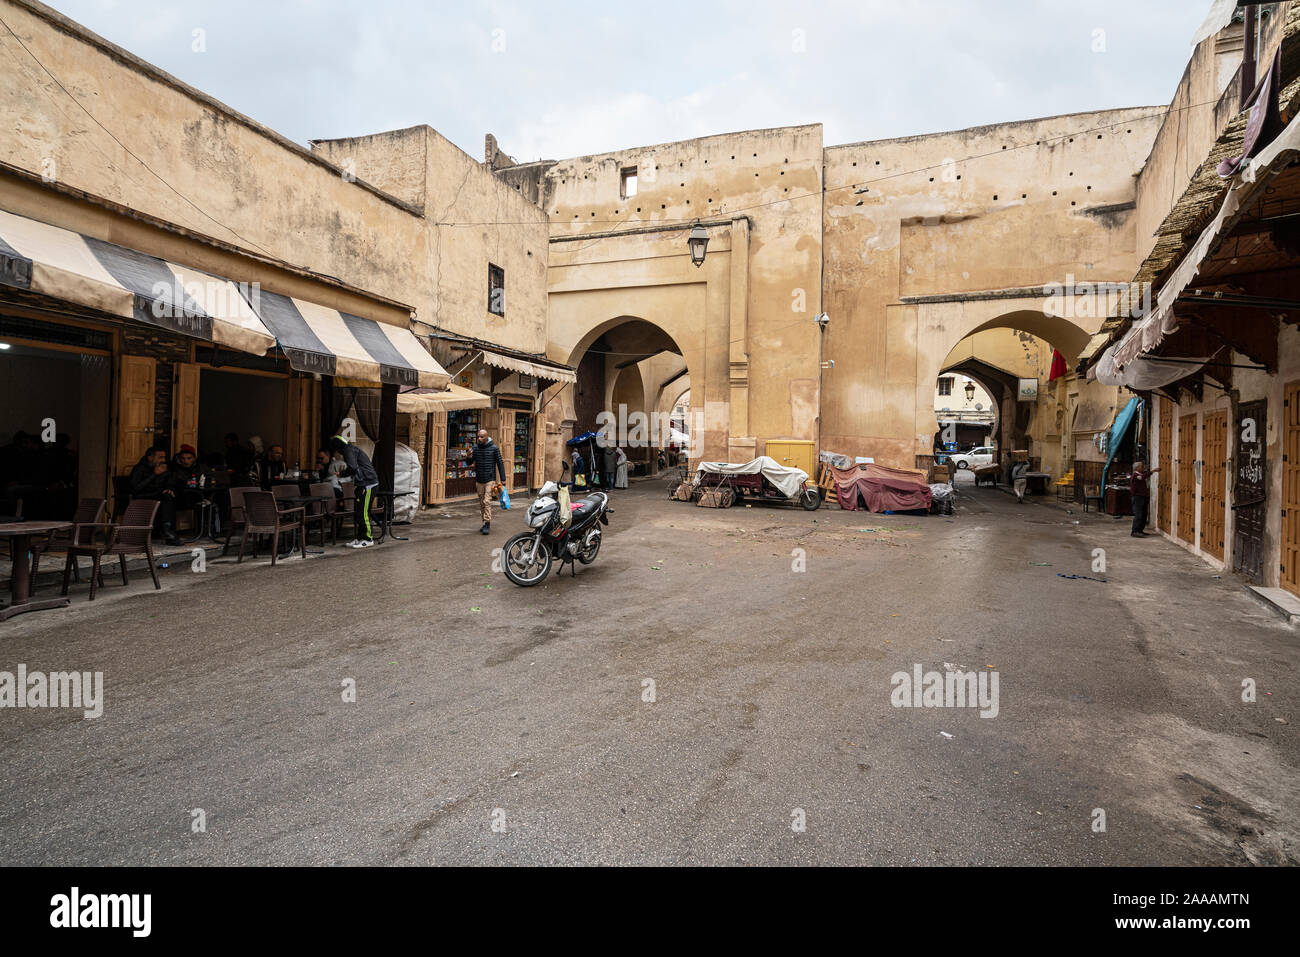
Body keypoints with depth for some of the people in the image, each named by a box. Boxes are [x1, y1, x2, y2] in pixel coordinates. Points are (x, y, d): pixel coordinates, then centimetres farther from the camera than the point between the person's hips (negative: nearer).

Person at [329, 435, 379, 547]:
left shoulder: (349, 450, -9)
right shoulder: (352, 449, 22)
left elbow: (352, 468, -21)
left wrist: (342, 473, -4)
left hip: (368, 484, -10)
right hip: (364, 484, 10)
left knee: (362, 512, -7)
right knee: (358, 512, 13)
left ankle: (368, 539, -1)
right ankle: (360, 537, 18)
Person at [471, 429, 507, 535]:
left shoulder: (494, 448, -5)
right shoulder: (475, 447, 5)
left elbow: (500, 463, -1)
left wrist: (503, 479, -3)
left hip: (490, 480, -4)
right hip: (479, 481, 4)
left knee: (487, 502, -13)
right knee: (481, 503, 10)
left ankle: (487, 524, -8)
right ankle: (485, 523, 20)